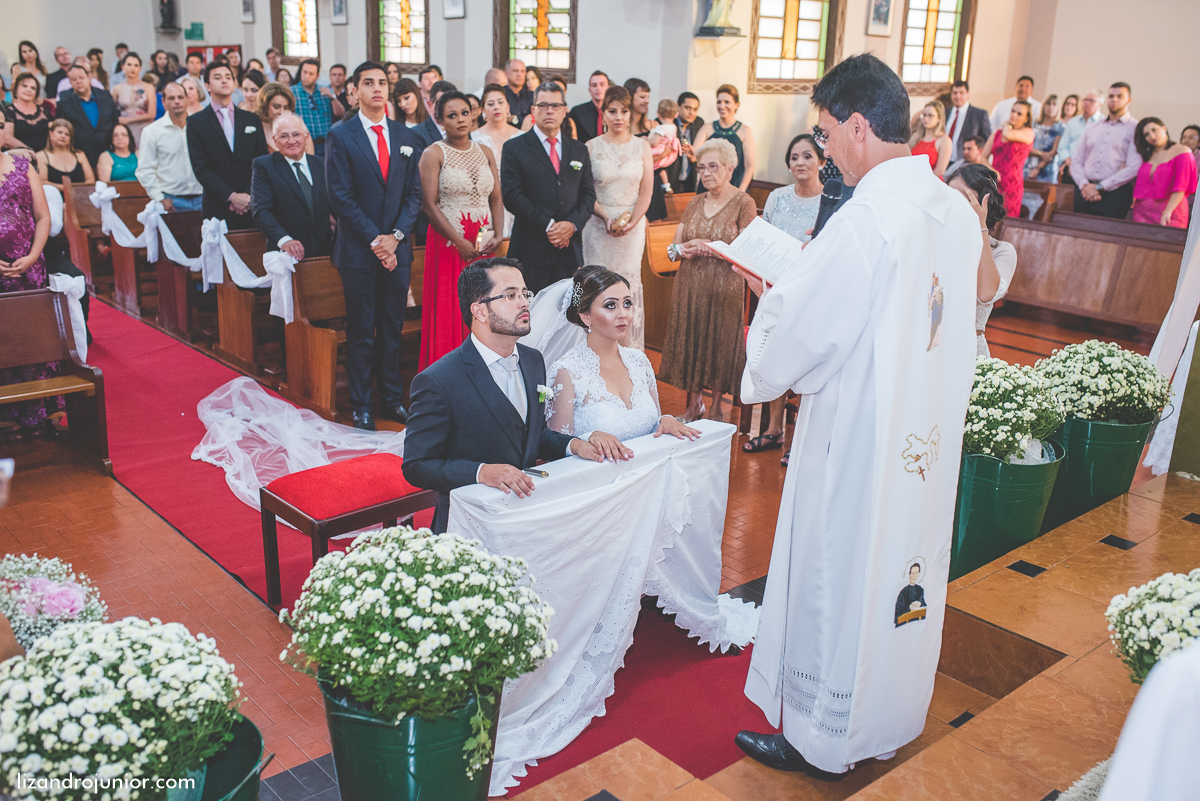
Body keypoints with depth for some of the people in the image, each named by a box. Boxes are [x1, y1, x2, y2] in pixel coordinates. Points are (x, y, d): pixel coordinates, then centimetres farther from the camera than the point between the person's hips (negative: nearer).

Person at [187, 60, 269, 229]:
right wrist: (231, 196, -13)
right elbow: (200, 168, -2)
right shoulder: (196, 122, 5)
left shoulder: (252, 119, 14)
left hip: (253, 206, 2)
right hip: (218, 210, -2)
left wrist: (248, 196, -6)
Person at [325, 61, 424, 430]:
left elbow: (414, 193, 7)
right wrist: (374, 240, -13)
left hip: (396, 248, 4)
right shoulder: (340, 136, -2)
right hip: (358, 249, -3)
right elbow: (341, 198, -7)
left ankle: (393, 399, 22)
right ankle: (361, 406, 13)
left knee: (393, 329, 10)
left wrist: (395, 236, -7)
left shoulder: (406, 137, 10)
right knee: (361, 332, 3)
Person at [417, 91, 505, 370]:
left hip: (485, 243, 4)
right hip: (448, 242, -4)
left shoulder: (485, 153, 13)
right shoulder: (433, 154, -2)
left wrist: (498, 232, -6)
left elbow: (496, 200, 12)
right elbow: (429, 205, -10)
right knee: (449, 313, -3)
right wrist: (460, 242, -17)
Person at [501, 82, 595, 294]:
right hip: (531, 250, -3)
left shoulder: (579, 150, 16)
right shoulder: (514, 148, 4)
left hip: (570, 249, 4)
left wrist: (572, 224, -7)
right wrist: (548, 226, -12)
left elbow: (588, 194, 12)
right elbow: (512, 196, -6)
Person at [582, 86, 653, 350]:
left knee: (629, 285, 1)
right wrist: (606, 217, -15)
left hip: (633, 226, 1)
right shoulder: (591, 147, 3)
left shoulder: (642, 146, 6)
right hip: (598, 226, -1)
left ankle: (629, 351, 10)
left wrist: (630, 221, -12)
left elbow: (646, 191, 3)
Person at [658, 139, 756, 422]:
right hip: (690, 286, 5)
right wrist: (683, 249, -11)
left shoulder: (744, 203, -4)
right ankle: (694, 403, 21)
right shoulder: (695, 203, 12)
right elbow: (674, 247, 12)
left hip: (725, 287, -5)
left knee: (720, 343, 1)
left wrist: (710, 248, -20)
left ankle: (716, 406, 15)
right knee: (690, 341, 7)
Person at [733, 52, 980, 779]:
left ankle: (824, 740, 27)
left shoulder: (863, 221, -24)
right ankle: (892, 716, 41)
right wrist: (805, 279, 10)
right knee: (905, 563, 21)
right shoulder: (957, 210, 1)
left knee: (839, 579, 9)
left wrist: (770, 296, 3)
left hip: (861, 442, -8)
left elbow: (792, 337, -18)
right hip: (932, 436, 8)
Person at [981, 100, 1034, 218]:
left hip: (1011, 183, -4)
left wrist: (1008, 126, 5)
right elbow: (983, 157, 11)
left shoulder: (1028, 133, 2)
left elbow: (1008, 135, -18)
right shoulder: (997, 134, 16)